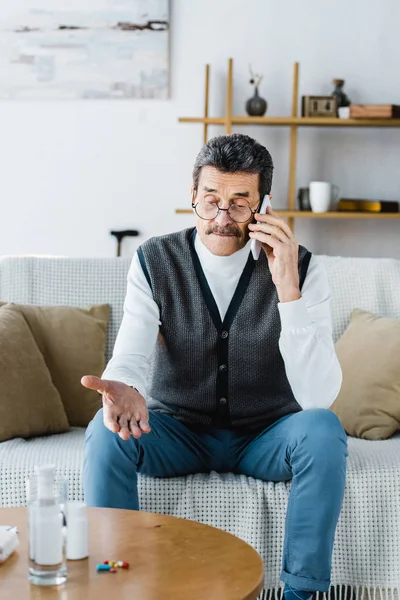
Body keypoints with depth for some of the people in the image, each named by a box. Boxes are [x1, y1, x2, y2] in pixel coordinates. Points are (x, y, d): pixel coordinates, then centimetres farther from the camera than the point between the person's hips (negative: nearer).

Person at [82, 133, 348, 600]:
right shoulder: (155, 262, -9)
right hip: (178, 430, 1)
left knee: (323, 430, -31)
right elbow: (131, 358, -20)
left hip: (265, 436, 0)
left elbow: (319, 396, -23)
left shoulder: (302, 268, -13)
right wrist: (124, 389, -46)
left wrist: (288, 289, -33)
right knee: (107, 430, -28)